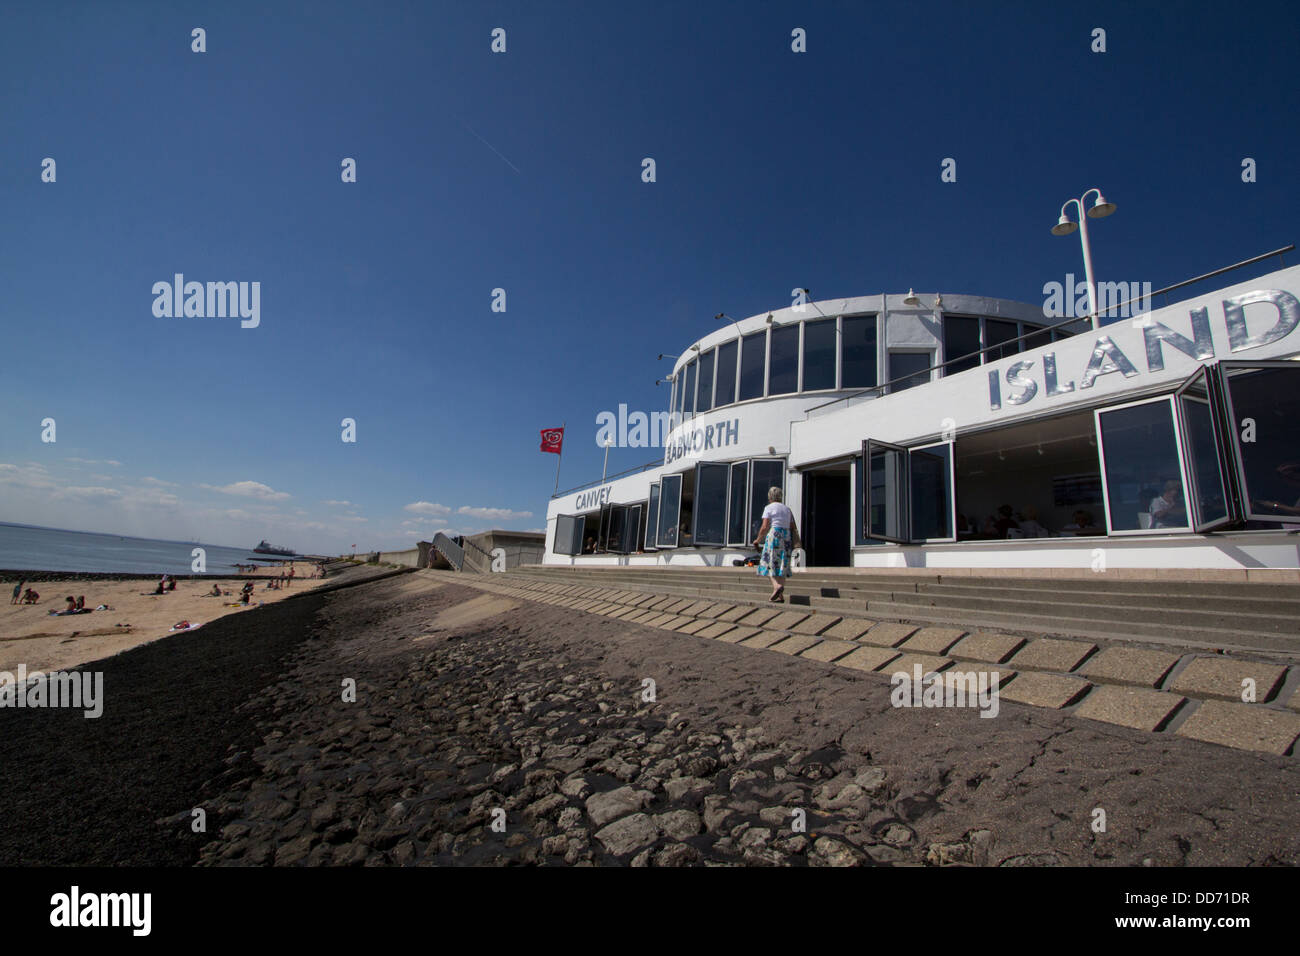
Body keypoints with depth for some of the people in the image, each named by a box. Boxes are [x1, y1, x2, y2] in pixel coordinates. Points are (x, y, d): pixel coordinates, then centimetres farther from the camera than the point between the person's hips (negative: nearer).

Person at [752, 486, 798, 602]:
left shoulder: (769, 508, -1)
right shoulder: (787, 509, 18)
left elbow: (764, 527, -8)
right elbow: (793, 528, 14)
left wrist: (758, 540, 3)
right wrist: (792, 543, 23)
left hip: (774, 536, -6)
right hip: (786, 537, 6)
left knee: (770, 563, -5)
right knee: (782, 565, 7)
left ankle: (777, 585, -31)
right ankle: (780, 596, 4)